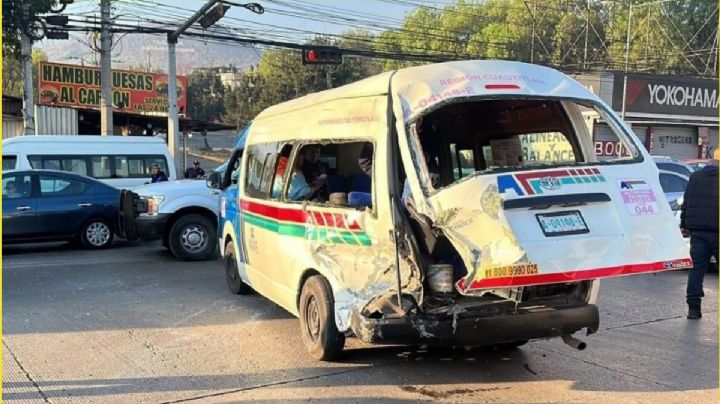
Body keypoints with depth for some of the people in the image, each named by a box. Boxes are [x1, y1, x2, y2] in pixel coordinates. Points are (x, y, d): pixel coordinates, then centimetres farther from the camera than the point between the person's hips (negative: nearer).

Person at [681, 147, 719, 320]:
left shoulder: (695, 176, 10)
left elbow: (686, 203, 12)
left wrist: (684, 225, 18)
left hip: (697, 231, 4)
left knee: (697, 268, 7)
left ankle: (693, 307, 3)